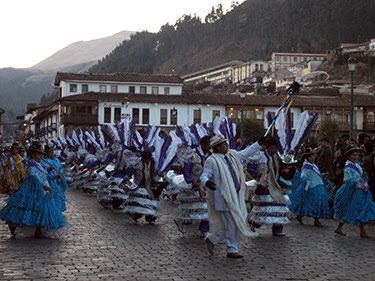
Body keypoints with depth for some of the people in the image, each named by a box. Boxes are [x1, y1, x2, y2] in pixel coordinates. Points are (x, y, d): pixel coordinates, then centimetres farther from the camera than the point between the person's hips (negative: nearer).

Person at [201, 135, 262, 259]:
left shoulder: (232, 155, 13)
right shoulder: (212, 161, -10)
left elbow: (246, 152, 25)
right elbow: (204, 175, -15)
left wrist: (259, 143, 22)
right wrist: (206, 182, -37)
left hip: (235, 195, 8)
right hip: (223, 197, -8)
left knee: (235, 223, 11)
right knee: (231, 224, -5)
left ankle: (212, 239, 26)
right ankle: (232, 250, 10)